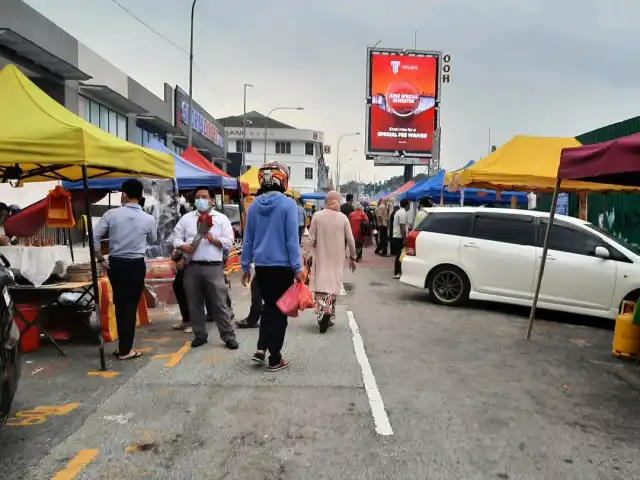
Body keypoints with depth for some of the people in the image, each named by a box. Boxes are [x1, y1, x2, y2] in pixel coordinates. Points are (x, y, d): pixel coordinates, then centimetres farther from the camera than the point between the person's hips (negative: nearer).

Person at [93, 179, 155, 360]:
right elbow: (152, 240, 9)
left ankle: (123, 346, 22)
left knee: (120, 305, 14)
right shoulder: (148, 219, -8)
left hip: (115, 264, 2)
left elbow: (94, 238, -6)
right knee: (130, 306, 6)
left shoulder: (111, 214, -6)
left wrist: (101, 260, 4)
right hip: (136, 265, -2)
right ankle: (125, 350, 12)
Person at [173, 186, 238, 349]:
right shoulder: (186, 218, 12)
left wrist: (213, 239, -15)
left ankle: (228, 336, 5)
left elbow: (229, 242, 0)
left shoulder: (222, 218, 5)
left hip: (213, 267, -3)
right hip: (192, 267, 3)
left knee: (220, 303, -2)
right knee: (194, 304, 9)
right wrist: (183, 246, -11)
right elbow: (176, 237, 9)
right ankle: (200, 335, 22)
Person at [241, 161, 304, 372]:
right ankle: (275, 359, 14)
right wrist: (297, 268, -9)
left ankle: (261, 349, 13)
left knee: (269, 305, 21)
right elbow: (292, 238, -13)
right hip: (282, 266, -4)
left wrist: (245, 266, 14)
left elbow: (247, 238, 7)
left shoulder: (254, 205, 3)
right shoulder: (288, 204, -11)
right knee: (279, 310, 7)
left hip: (261, 265, 4)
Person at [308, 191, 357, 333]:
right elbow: (350, 241, 0)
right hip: (337, 259, 1)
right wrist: (352, 258, 12)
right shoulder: (343, 218, -4)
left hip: (321, 258, -1)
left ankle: (322, 312, -17)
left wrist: (308, 254, 6)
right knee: (333, 284, 10)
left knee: (321, 284, 2)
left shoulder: (317, 216, -7)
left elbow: (312, 239, -6)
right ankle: (329, 316, 8)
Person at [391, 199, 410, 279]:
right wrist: (405, 239, -20)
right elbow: (402, 227, -21)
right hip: (399, 237, -10)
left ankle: (398, 271, 20)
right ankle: (397, 273, -4)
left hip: (396, 236, 10)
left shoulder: (399, 211, 16)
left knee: (399, 255, 14)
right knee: (400, 255, -6)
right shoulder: (403, 213, -16)